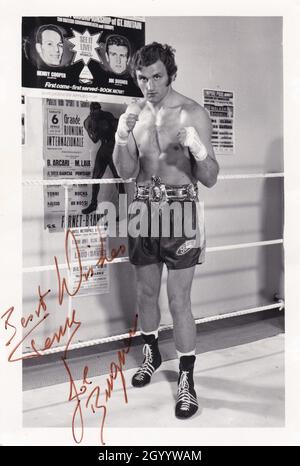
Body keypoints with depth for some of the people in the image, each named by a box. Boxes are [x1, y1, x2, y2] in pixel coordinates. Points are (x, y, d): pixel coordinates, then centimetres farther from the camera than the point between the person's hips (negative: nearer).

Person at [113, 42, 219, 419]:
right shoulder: (134, 114, 5)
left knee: (179, 300, -2)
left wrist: (198, 149, -31)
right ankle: (151, 353, 39)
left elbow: (210, 180, -10)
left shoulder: (193, 114, -8)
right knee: (146, 292, 16)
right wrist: (121, 136, -18)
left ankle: (186, 377, 13)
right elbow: (126, 171, 0)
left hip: (179, 209, -4)